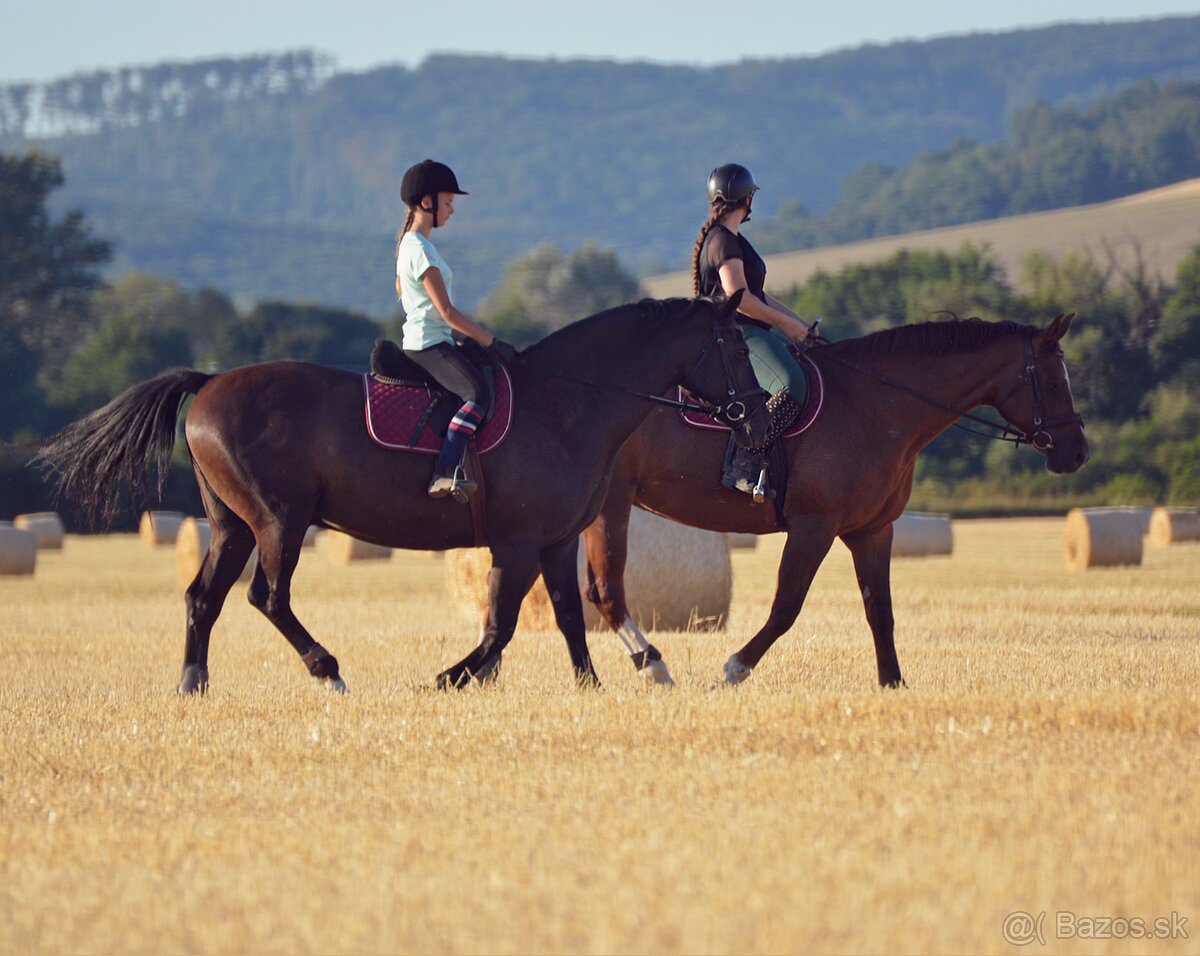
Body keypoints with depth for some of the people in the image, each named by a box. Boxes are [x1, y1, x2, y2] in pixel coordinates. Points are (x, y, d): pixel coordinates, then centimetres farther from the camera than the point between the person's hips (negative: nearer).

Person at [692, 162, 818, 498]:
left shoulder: (732, 240, 21)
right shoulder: (723, 241, -11)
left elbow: (757, 295, 25)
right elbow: (739, 299, -19)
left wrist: (801, 325, 17)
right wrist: (789, 324, -12)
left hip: (755, 332, 11)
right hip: (734, 334, -11)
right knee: (791, 386, -32)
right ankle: (742, 467, -36)